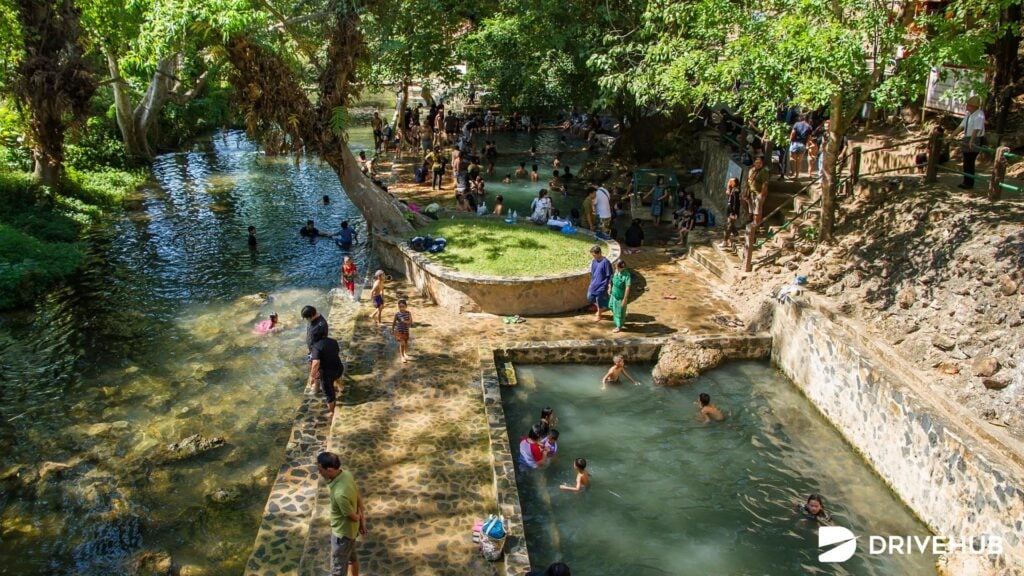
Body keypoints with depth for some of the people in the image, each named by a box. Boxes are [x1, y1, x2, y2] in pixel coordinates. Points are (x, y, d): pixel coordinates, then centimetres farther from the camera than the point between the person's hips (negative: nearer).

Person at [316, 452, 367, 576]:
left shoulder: (340, 493, -40)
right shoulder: (346, 474, -13)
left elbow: (353, 517, -25)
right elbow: (358, 497, 1)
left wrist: (360, 517, -2)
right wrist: (362, 519, 9)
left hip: (343, 532, -8)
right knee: (351, 557, 30)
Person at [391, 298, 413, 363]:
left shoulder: (408, 313, -11)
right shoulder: (397, 314, -13)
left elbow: (410, 322, -14)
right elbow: (394, 322, -1)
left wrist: (405, 321, -32)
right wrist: (392, 330, 7)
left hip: (406, 331, 2)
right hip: (399, 331, -2)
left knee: (406, 343, 18)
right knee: (402, 344, -6)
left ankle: (405, 353, 42)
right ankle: (402, 356, 9)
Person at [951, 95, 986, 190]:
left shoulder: (979, 115, -17)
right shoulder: (969, 114, 9)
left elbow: (976, 129, -28)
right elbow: (961, 126, 12)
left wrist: (971, 141, -37)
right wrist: (951, 136, 9)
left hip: (974, 141, -8)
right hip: (966, 139, 8)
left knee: (970, 163, -3)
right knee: (966, 162, 14)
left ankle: (969, 184, 4)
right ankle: (966, 182, 24)